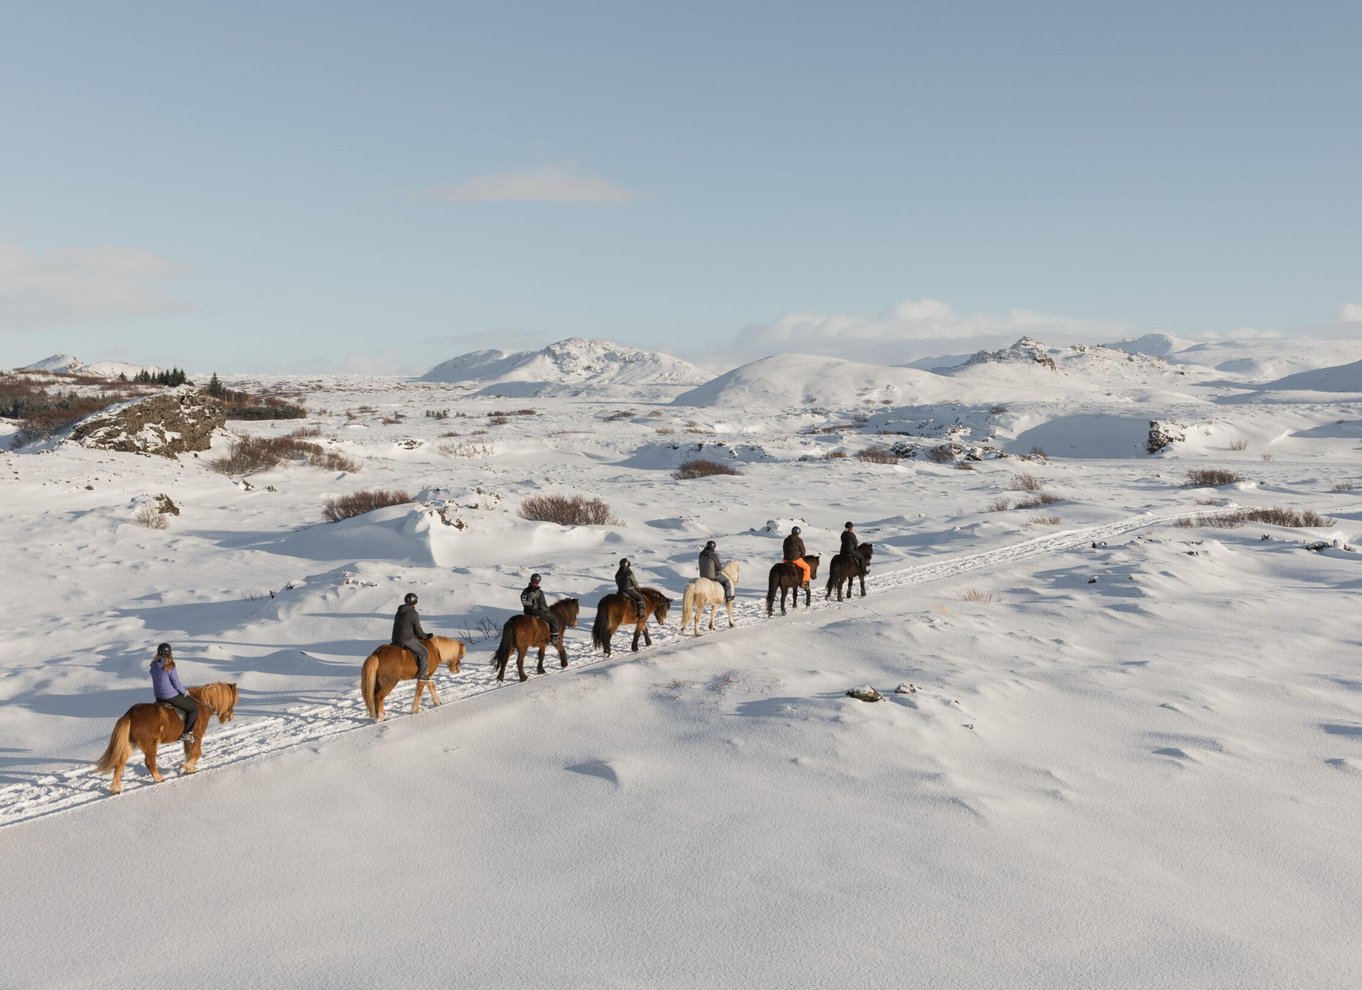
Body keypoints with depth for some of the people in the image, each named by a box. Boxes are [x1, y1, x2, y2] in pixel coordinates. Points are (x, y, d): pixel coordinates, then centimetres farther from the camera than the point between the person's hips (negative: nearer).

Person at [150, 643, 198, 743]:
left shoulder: (154, 666, 1)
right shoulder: (169, 667, -20)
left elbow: (158, 681, 11)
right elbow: (177, 684, -15)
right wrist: (184, 692, 5)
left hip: (158, 696, 8)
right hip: (171, 697, -8)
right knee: (195, 708, 1)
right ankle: (186, 733, -2)